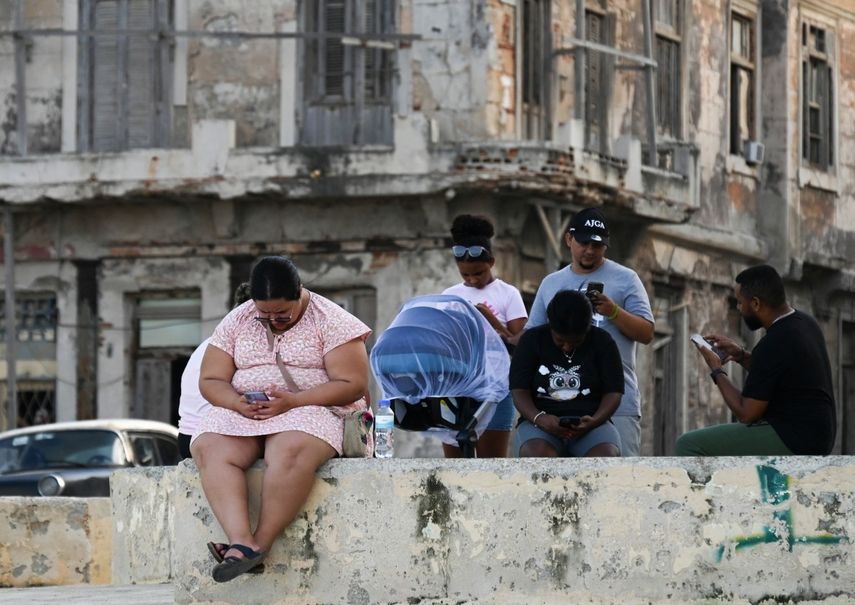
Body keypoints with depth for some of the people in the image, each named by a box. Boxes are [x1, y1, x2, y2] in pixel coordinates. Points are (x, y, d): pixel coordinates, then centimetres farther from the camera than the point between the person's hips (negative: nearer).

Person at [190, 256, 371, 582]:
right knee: (210, 450, -31)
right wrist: (236, 403, -13)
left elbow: (352, 384, -8)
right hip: (241, 413, 4)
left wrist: (292, 401, -20)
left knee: (290, 451, -40)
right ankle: (241, 542, -46)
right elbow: (211, 381, 11)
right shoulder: (236, 322, 12)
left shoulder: (331, 321, -1)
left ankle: (261, 543, -37)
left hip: (310, 409, -4)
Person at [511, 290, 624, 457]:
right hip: (541, 423, -1)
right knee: (538, 457, -36)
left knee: (607, 458, -33)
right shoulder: (532, 340, 4)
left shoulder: (602, 342, 5)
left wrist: (594, 421, -19)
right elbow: (520, 390, -2)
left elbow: (613, 392, 2)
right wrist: (539, 418, -23)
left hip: (589, 422, 1)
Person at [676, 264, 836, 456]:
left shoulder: (772, 345, -22)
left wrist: (717, 371, -3)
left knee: (690, 445, -9)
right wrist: (741, 356, 9)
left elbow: (746, 413, -15)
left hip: (793, 443, -10)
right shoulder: (804, 323, 7)